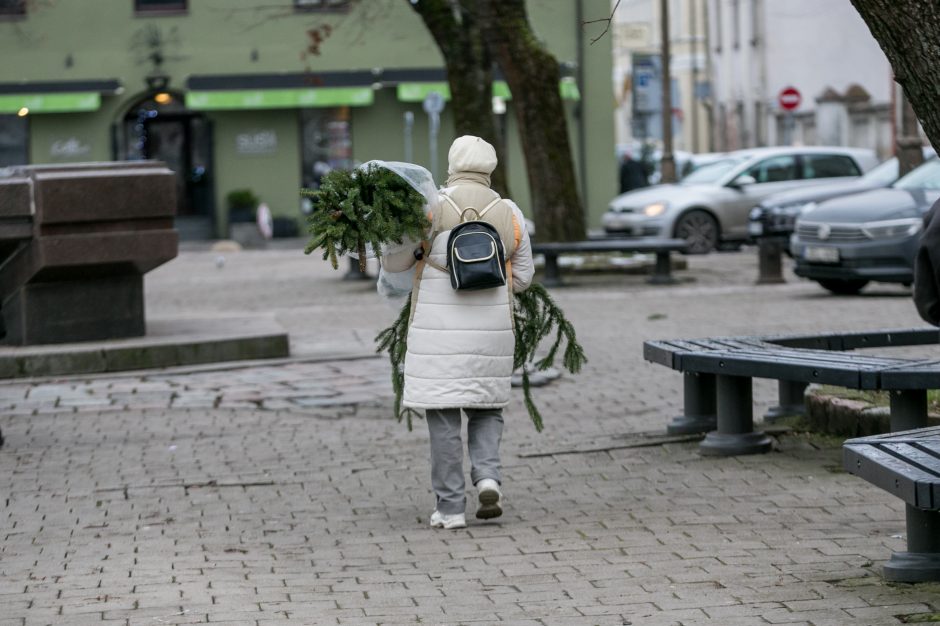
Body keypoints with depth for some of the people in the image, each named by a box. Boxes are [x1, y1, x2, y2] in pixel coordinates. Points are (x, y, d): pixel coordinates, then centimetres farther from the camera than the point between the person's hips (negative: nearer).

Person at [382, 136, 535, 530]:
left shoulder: (431, 209, -6)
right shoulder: (509, 214, 3)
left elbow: (393, 263, 1)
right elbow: (522, 277, 11)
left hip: (439, 333, -2)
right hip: (491, 332, 3)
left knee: (444, 416, 3)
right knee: (485, 410, 19)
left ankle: (451, 508, 2)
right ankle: (488, 476, -6)